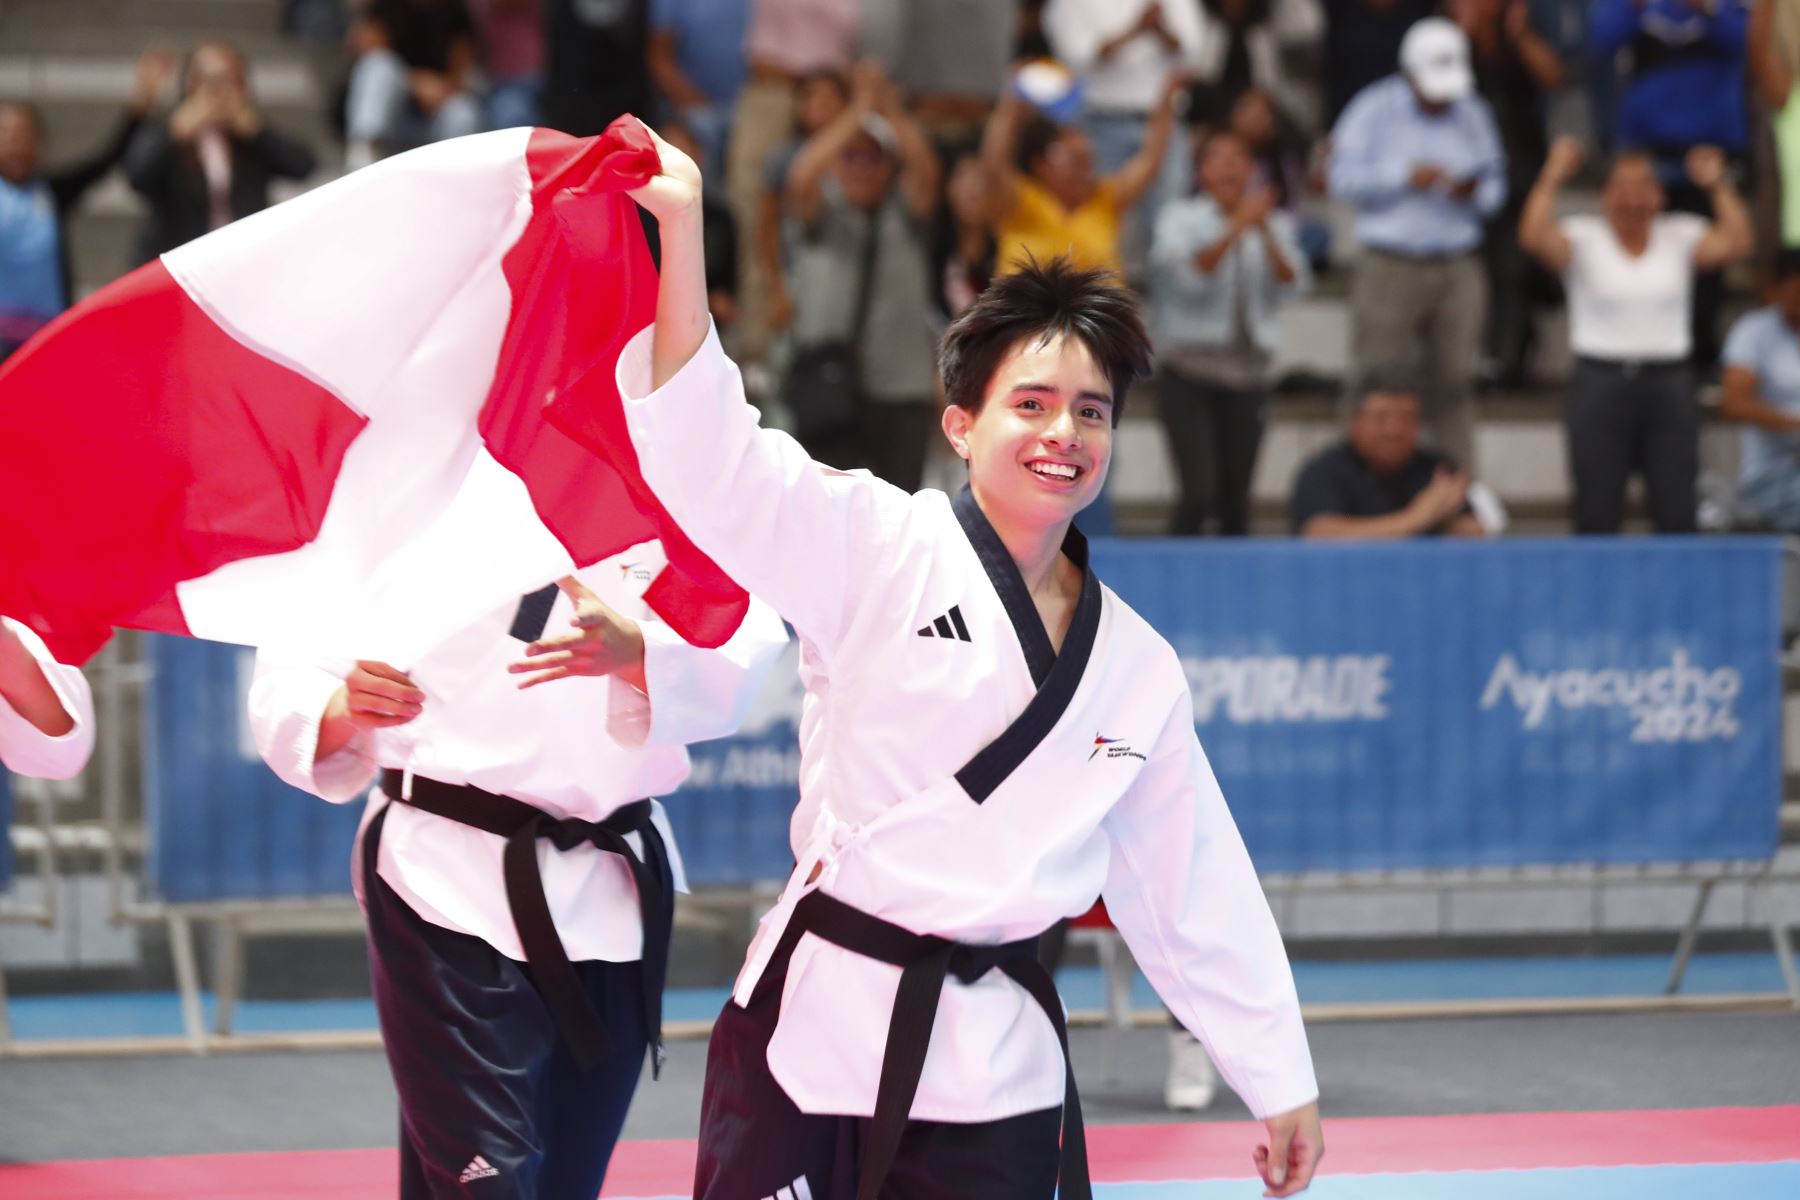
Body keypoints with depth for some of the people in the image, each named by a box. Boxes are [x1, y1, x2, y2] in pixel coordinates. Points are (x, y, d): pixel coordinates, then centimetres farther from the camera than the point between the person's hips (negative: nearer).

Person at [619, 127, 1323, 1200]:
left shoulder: (1139, 673, 10)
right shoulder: (879, 549, -2)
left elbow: (1195, 894, 17)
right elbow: (707, 456, -16)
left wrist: (1281, 1080, 18)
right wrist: (682, 225, -25)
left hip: (994, 1069, 3)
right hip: (819, 1028, -3)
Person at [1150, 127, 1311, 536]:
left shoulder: (1273, 223, 9)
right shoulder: (1180, 218, 0)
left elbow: (1292, 283, -6)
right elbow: (1191, 271, -17)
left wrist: (1265, 233, -19)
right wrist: (1237, 227, -24)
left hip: (1247, 378, 3)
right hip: (1190, 378, -3)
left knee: (1235, 498, 3)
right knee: (1200, 493, -16)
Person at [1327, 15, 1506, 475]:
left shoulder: (1474, 115, 13)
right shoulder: (1375, 109, 3)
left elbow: (1496, 189, 14)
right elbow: (1343, 177, -5)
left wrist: (1475, 192, -9)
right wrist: (1406, 177, -15)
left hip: (1458, 268, 3)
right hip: (1390, 267, -3)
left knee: (1454, 384, -2)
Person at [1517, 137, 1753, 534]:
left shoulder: (1680, 236, 5)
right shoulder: (1583, 238, -1)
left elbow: (1737, 244, -10)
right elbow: (1533, 238, -19)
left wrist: (1719, 186, -12)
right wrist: (1552, 178, -18)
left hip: (1668, 385, 2)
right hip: (1600, 382, -2)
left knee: (1677, 515, 2)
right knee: (1596, 516, 2)